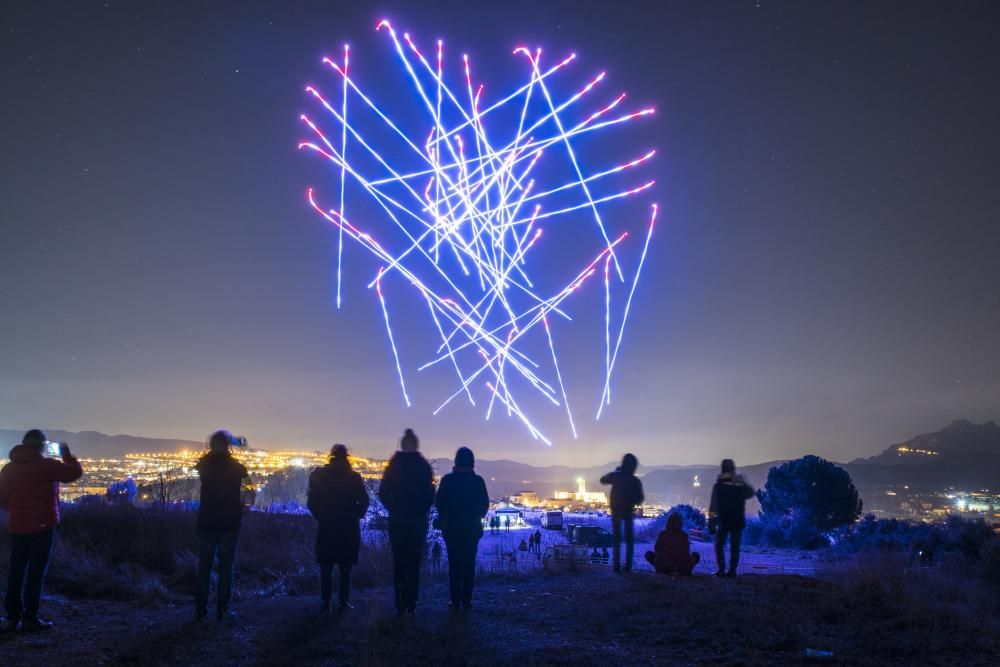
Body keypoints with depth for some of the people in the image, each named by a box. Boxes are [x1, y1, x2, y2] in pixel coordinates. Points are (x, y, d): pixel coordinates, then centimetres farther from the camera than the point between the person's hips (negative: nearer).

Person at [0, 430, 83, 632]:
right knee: (36, 572, -1)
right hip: (42, 526, -5)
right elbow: (75, 472, -5)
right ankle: (30, 618, -1)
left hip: (17, 527, 5)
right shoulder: (46, 465, -11)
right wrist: (66, 454, 9)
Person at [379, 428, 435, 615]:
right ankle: (411, 604, 4)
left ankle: (400, 604, 5)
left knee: (399, 561, 8)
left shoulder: (393, 466, -2)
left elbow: (383, 493, -2)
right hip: (418, 521, -1)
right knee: (414, 562, 5)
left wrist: (393, 509, 11)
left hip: (397, 520, 1)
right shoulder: (424, 466, -5)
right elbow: (430, 494, -5)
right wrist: (422, 510, 9)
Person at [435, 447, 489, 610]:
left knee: (454, 564, 5)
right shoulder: (478, 481, -5)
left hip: (451, 528, -1)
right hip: (472, 528, 1)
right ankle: (466, 600, 3)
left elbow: (439, 503, -4)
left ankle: (455, 600, 3)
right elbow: (485, 504, 0)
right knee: (469, 564, 5)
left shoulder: (447, 480, -7)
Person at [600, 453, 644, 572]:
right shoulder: (635, 481, -10)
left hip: (616, 511, 1)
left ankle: (617, 565, 1)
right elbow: (640, 499, -5)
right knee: (629, 540, 10)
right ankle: (628, 565, 2)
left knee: (617, 539, 9)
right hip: (628, 511, -1)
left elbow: (603, 480, 13)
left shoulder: (615, 476, -7)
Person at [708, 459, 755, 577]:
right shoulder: (741, 484, 0)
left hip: (724, 521, -3)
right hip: (738, 521, 3)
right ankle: (732, 570, 5)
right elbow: (751, 493, 22)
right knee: (735, 547, 8)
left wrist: (711, 522, -6)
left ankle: (722, 570, -2)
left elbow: (713, 506, -9)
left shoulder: (718, 485, -8)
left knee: (719, 546, 7)